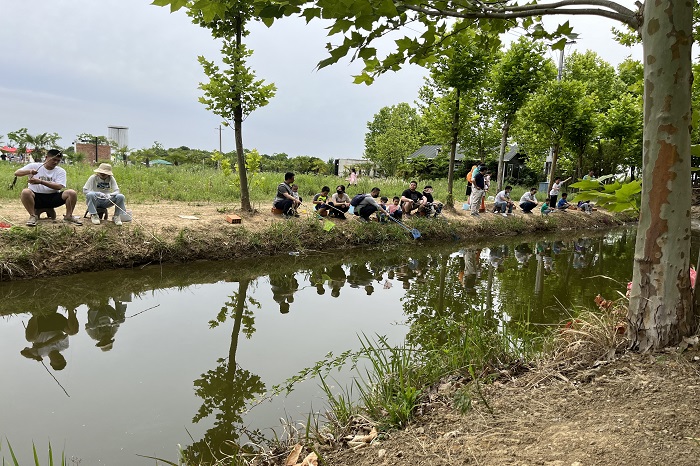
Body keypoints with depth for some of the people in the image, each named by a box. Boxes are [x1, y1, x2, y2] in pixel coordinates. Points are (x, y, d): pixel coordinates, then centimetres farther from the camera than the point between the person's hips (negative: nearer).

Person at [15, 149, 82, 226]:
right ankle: (33, 216, -15)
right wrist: (29, 171, -25)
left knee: (72, 193, -23)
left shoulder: (61, 171, 3)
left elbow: (59, 187, -13)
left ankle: (68, 216, -5)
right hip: (36, 197, -1)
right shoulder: (34, 166, 4)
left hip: (53, 198, 1)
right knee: (25, 192, -33)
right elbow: (16, 173, -5)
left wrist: (41, 181, -24)